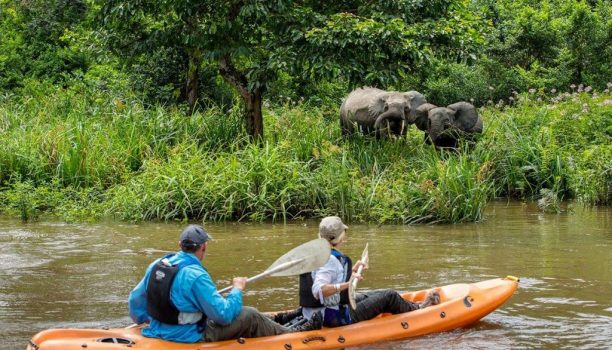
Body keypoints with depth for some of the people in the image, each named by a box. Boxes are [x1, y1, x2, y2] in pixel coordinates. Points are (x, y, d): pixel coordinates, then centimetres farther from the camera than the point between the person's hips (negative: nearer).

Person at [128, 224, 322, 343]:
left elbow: (135, 300, 6)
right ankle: (290, 333, 26)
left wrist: (146, 319, 27)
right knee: (250, 316, 4)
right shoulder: (196, 276, -26)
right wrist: (237, 290, -4)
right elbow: (224, 315, -21)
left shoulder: (157, 265, -2)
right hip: (189, 338, -8)